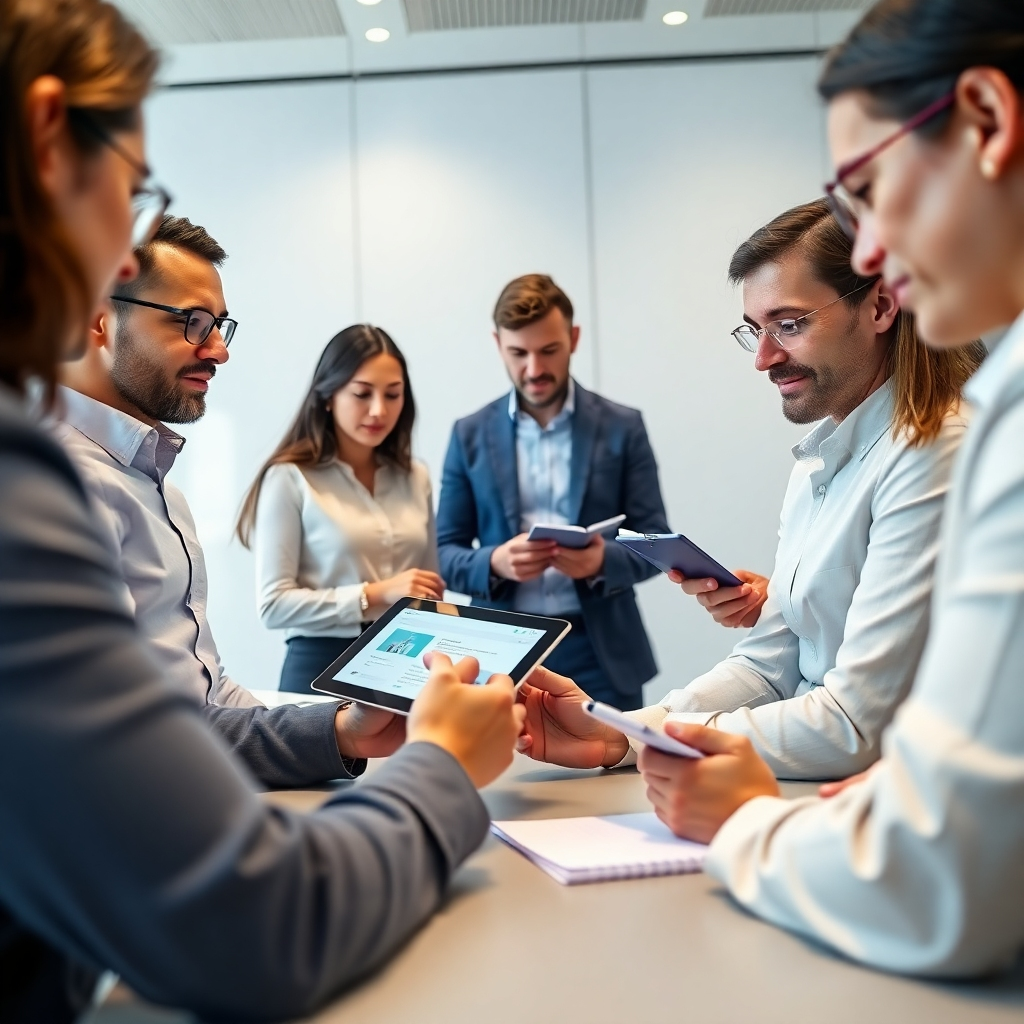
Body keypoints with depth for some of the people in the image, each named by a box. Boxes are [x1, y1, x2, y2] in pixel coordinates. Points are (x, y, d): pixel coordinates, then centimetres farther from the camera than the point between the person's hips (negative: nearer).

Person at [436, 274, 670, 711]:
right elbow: (445, 553, 4)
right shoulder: (471, 434, 4)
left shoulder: (622, 427, 1)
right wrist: (494, 563, -18)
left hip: (600, 656, 0)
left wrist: (602, 561, -21)